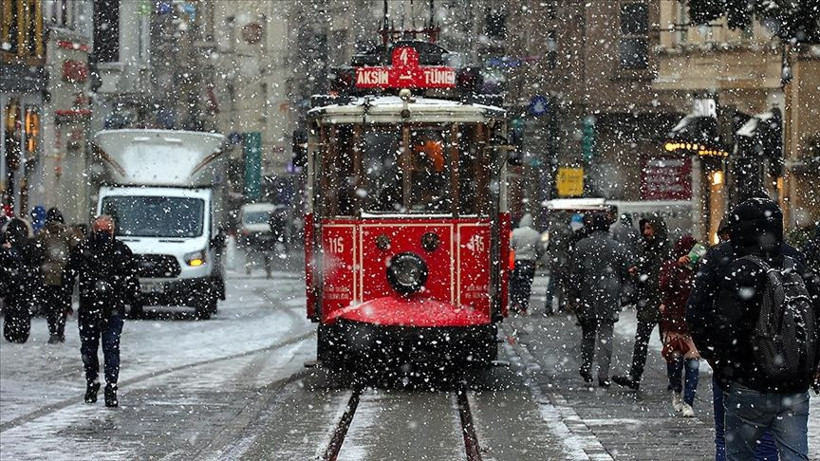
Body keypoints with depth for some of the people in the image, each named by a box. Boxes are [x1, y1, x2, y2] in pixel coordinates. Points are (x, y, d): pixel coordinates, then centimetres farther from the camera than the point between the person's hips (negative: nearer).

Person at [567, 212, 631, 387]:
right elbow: (625, 274, 7)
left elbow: (574, 274, -4)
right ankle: (603, 376, -8)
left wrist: (574, 298, 1)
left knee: (588, 334, 17)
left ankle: (586, 368, 18)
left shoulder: (581, 246, -2)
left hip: (587, 297, 0)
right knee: (606, 337, -1)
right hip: (609, 300, 0)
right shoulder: (618, 248, 1)